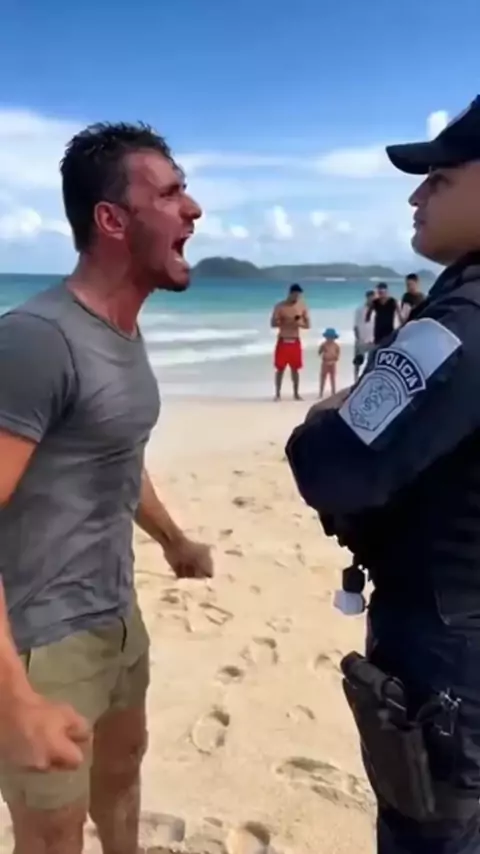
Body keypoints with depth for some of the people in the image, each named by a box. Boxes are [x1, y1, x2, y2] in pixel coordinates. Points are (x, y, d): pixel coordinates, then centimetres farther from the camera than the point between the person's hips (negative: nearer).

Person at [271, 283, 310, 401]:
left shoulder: (302, 307, 3)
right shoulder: (280, 306, -5)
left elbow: (308, 325, 5)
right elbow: (273, 324, -7)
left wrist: (299, 323, -16)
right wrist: (285, 323, -23)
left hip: (295, 342, 2)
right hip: (283, 341, -2)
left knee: (295, 369, 5)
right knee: (280, 368, 0)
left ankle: (296, 393, 13)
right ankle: (277, 394, 6)